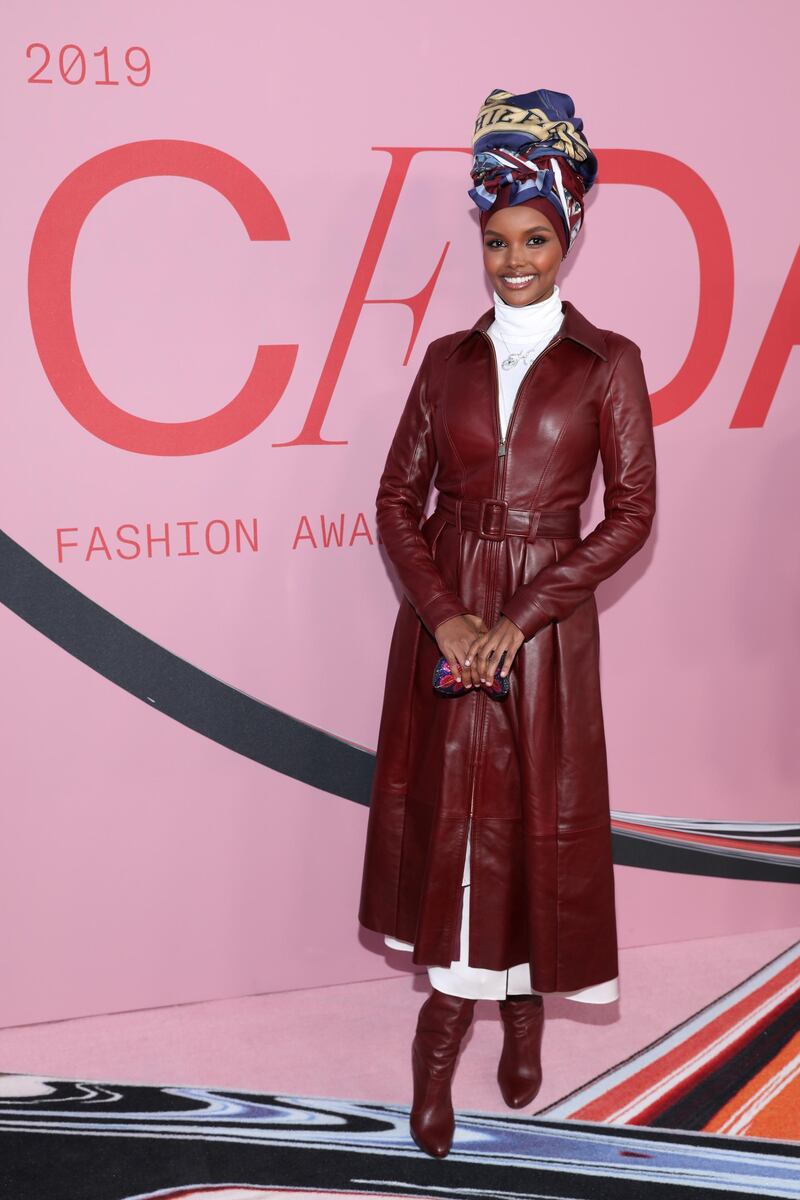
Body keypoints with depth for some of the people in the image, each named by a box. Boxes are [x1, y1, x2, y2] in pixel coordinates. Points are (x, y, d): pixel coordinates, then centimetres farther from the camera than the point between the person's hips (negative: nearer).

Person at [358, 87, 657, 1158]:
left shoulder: (607, 363, -1)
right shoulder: (449, 359, 7)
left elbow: (632, 513, -7)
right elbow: (399, 496, 4)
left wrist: (519, 618, -13)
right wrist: (443, 612, -12)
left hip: (544, 624, -2)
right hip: (443, 616, 2)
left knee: (537, 815, 4)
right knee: (446, 808, 5)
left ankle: (526, 1002, 24)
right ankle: (447, 1017, 18)